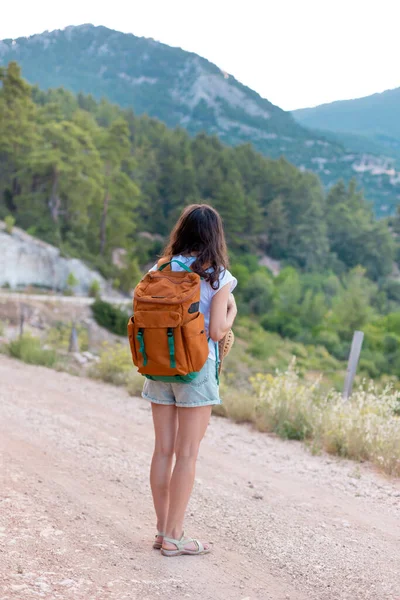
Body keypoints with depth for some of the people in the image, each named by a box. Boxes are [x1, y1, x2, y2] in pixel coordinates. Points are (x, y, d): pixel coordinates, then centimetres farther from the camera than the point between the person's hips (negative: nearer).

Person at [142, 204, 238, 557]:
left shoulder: (160, 270, 4)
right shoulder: (218, 277, -8)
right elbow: (217, 331, -12)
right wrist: (232, 310, 6)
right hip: (196, 368, -5)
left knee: (163, 450, 11)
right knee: (187, 453, 2)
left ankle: (163, 530, 19)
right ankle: (174, 536, 7)